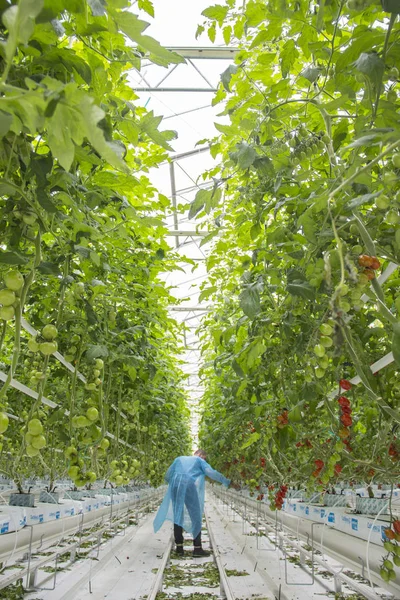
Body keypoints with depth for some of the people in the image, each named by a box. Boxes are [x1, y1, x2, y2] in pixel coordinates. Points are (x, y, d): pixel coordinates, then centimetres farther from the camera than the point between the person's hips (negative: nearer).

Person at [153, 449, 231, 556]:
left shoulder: (179, 459, 27)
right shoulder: (199, 460, 17)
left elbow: (167, 476, 21)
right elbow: (211, 472, 2)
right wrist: (226, 481, 5)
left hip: (175, 487, 4)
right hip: (189, 486, -4)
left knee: (177, 516, 12)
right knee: (196, 517, 4)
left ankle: (179, 547, 14)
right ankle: (197, 548, 1)